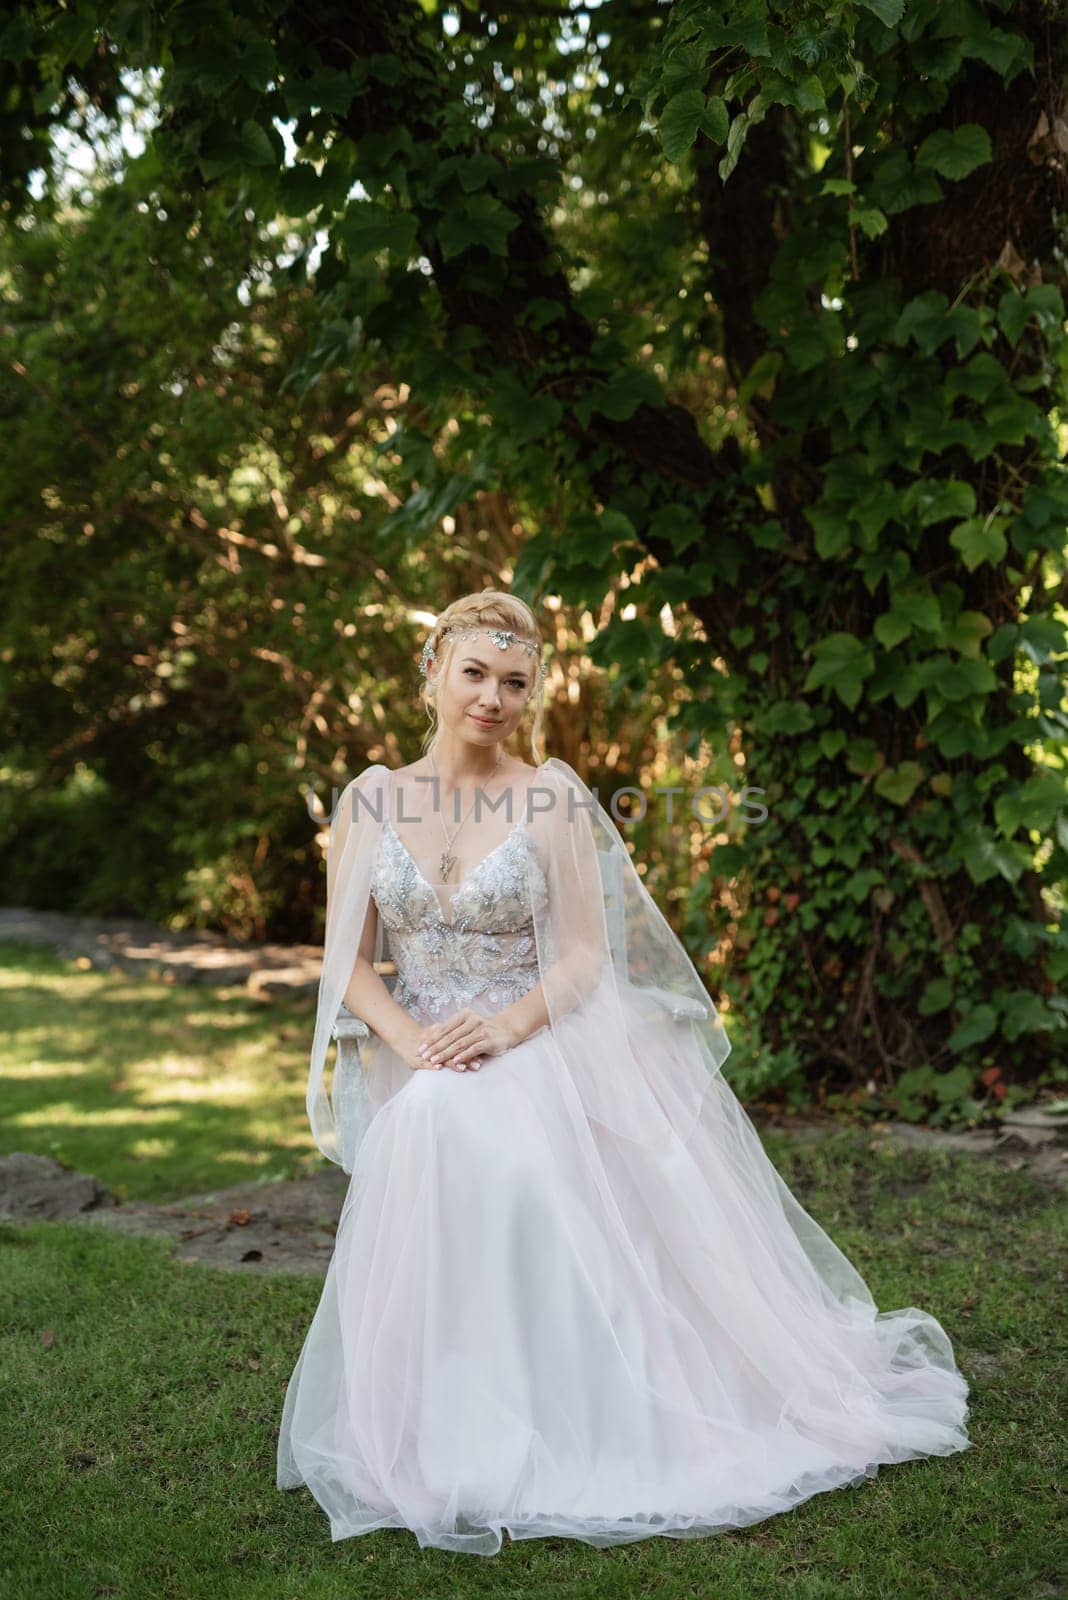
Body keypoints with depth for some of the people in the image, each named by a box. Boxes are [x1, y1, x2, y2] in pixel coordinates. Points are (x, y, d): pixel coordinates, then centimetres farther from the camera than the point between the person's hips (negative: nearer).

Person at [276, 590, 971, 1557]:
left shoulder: (551, 793, 0)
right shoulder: (370, 799, 6)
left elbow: (587, 952, -2)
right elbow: (349, 961, 6)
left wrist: (509, 1024, -19)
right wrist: (408, 1037, -12)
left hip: (538, 1051, -2)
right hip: (420, 1069, 2)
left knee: (534, 1177, -32)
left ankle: (576, 1431, -12)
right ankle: (455, 1444, -8)